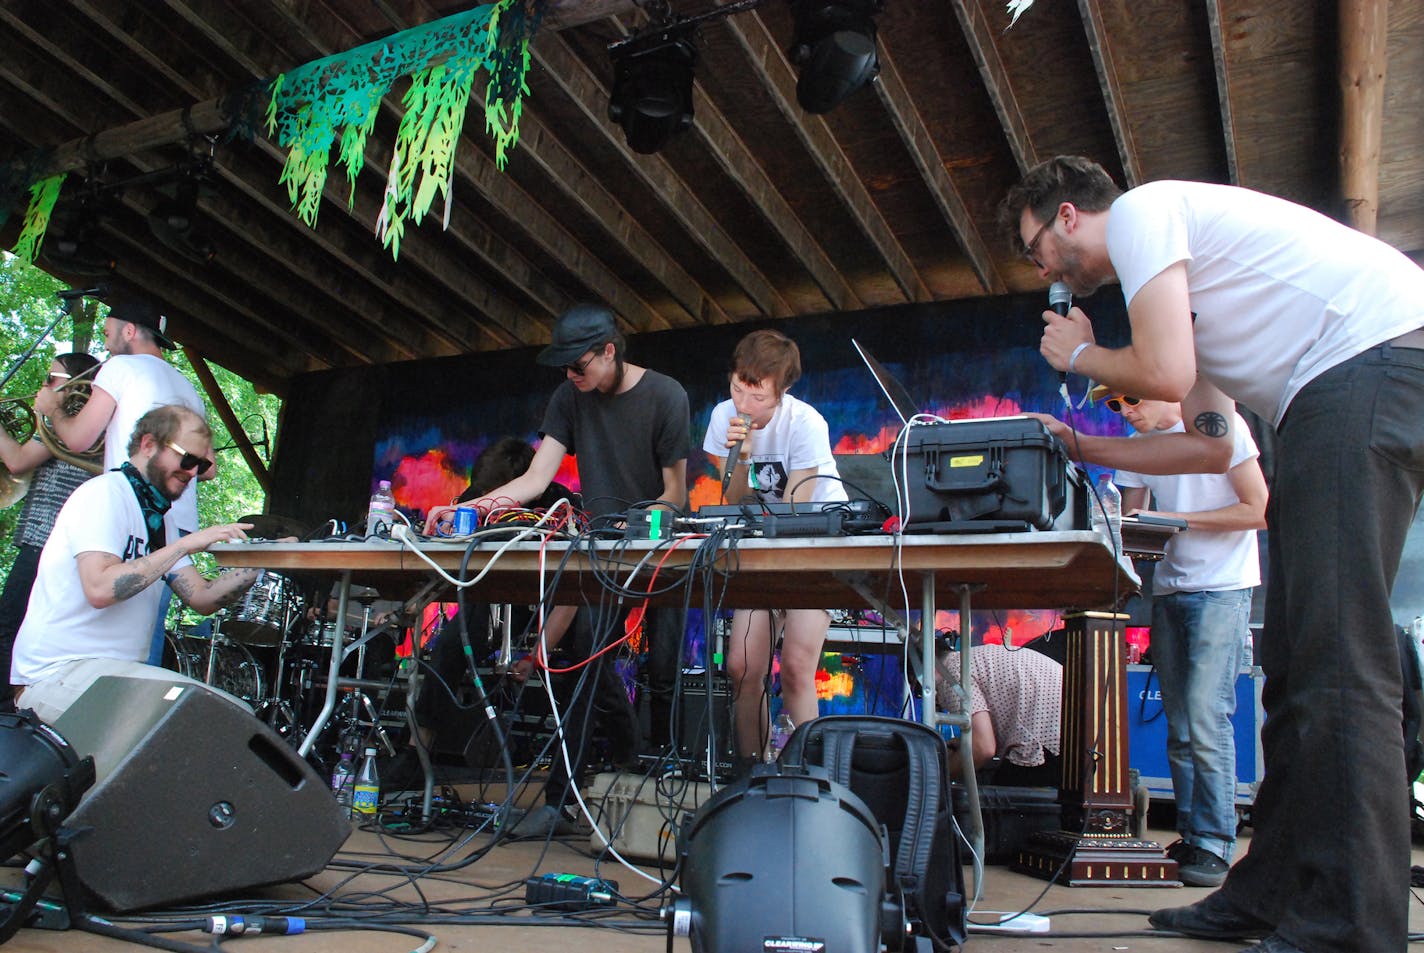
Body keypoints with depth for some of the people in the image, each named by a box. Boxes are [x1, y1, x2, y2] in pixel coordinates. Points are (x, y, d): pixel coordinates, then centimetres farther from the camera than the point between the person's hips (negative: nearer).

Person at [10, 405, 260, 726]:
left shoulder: (160, 518, 16)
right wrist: (185, 545, -24)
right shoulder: (105, 493, -10)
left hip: (120, 669, 9)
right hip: (58, 672, -9)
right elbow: (100, 589, -26)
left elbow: (202, 598, 6)